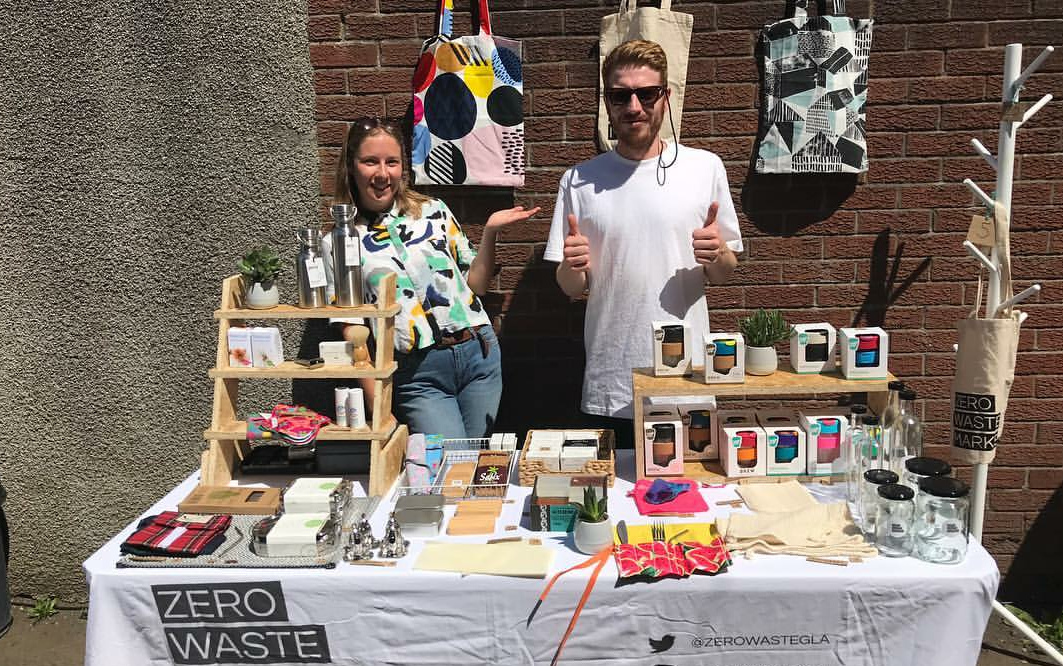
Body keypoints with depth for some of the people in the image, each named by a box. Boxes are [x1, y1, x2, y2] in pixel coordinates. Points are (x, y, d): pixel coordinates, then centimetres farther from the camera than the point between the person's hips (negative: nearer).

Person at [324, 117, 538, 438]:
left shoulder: (434, 211, 7)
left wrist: (490, 232, -4)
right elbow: (352, 331, -1)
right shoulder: (338, 243, 2)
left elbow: (476, 285, 11)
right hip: (417, 376, -2)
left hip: (479, 354, 3)